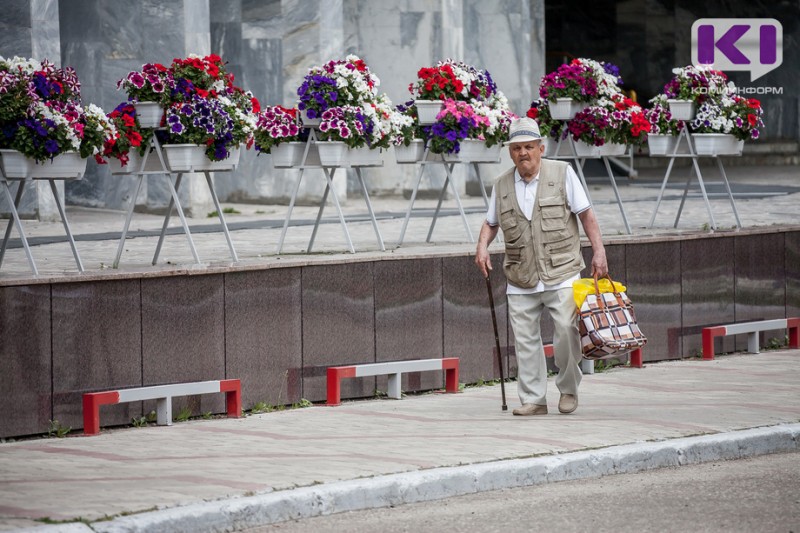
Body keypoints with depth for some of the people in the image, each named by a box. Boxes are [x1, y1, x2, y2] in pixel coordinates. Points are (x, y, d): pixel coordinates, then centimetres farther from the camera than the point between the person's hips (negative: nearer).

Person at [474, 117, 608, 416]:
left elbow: (585, 214, 2)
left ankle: (568, 389, 6)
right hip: (520, 279, 3)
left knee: (567, 330, -14)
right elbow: (491, 223, 21)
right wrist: (482, 246, 1)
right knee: (525, 339, 1)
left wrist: (598, 251, -5)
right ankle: (533, 400, 10)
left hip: (561, 275, -3)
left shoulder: (562, 173, 0)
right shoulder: (502, 185, 9)